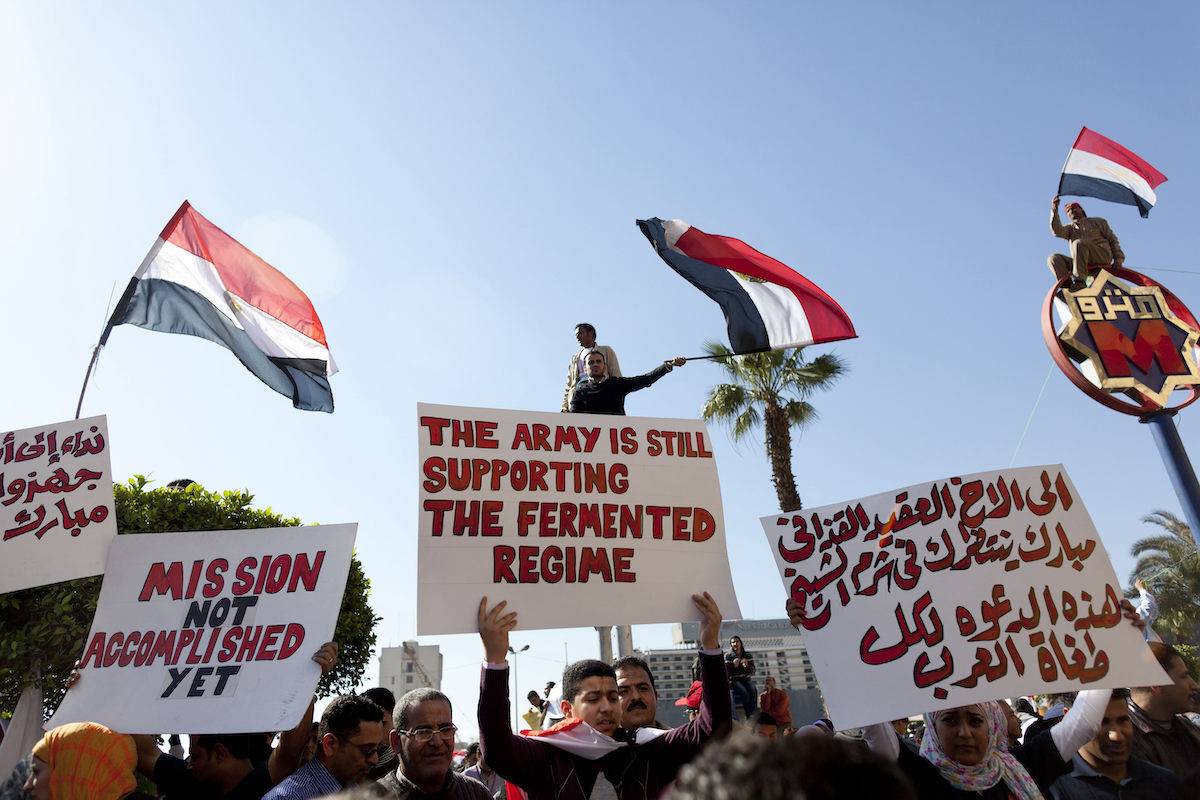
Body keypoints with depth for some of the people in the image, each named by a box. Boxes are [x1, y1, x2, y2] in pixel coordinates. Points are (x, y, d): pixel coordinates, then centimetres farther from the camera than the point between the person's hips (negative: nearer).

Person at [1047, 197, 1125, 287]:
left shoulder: (1097, 222, 20)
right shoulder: (1069, 229, 24)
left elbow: (1112, 240, 15)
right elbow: (1057, 231, -2)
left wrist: (1118, 259, 1)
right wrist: (1054, 210, -13)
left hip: (1103, 256, -3)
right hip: (1084, 264, 3)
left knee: (1078, 243, -32)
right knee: (1054, 259, -18)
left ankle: (1079, 281, -42)